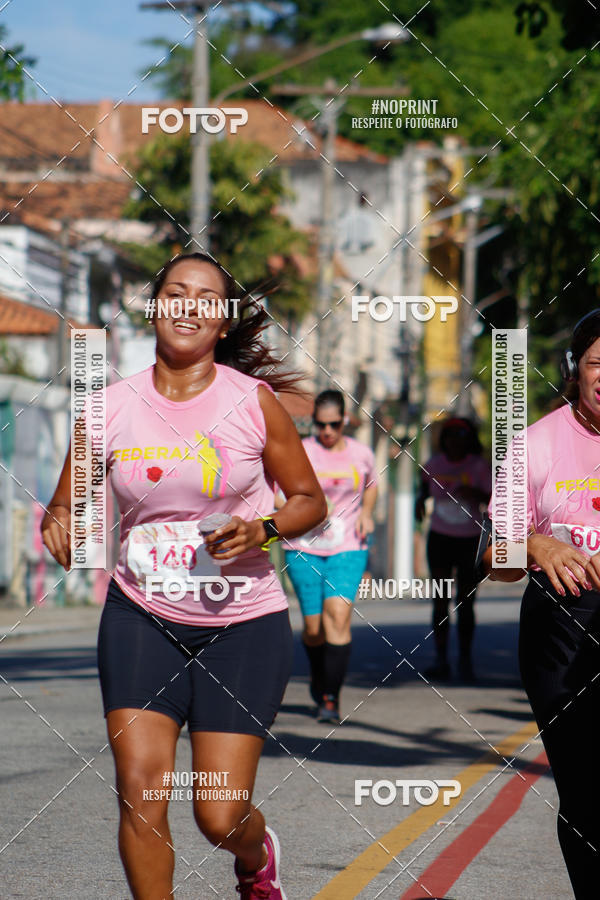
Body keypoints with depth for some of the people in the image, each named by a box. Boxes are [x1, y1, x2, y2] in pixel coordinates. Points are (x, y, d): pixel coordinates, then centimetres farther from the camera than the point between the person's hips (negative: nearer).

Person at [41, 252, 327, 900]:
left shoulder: (254, 401, -5)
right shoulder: (111, 407, -1)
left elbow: (310, 501, 5)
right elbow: (66, 504, 8)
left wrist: (261, 530, -16)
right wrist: (60, 524, -16)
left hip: (243, 624, -1)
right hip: (142, 616, 2)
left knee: (220, 816, -3)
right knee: (139, 792, -13)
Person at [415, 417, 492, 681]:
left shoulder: (479, 466, -7)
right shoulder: (434, 463, 1)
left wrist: (474, 494, -26)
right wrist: (421, 498, 3)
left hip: (470, 540, -2)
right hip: (439, 538, 2)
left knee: (465, 604, 0)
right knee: (440, 601, -3)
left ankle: (465, 660, 11)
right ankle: (440, 661, -2)